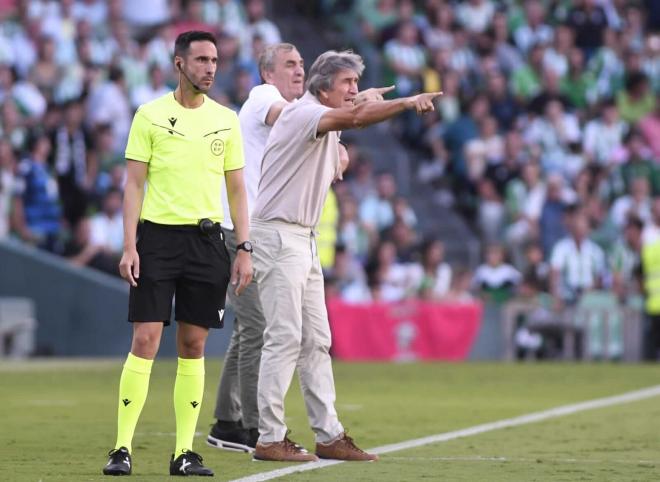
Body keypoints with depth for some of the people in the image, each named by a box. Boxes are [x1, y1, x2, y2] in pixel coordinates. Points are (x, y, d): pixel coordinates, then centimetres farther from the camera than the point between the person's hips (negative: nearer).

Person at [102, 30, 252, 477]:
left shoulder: (226, 120, 9)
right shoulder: (150, 115, 1)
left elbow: (237, 189, 12)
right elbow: (134, 183, 0)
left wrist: (244, 250, 4)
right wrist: (129, 246, -8)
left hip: (206, 239, 3)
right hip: (157, 235, -3)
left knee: (194, 346, 4)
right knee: (145, 340, -9)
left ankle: (185, 452, 8)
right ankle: (123, 448, -6)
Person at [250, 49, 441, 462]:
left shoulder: (328, 129, 17)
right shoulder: (302, 113, -14)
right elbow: (353, 117, -33)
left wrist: (339, 157, 8)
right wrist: (407, 103, -39)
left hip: (305, 238, 10)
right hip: (278, 234, -10)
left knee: (316, 340, 9)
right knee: (284, 337, -10)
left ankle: (329, 435, 11)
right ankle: (270, 439, -8)